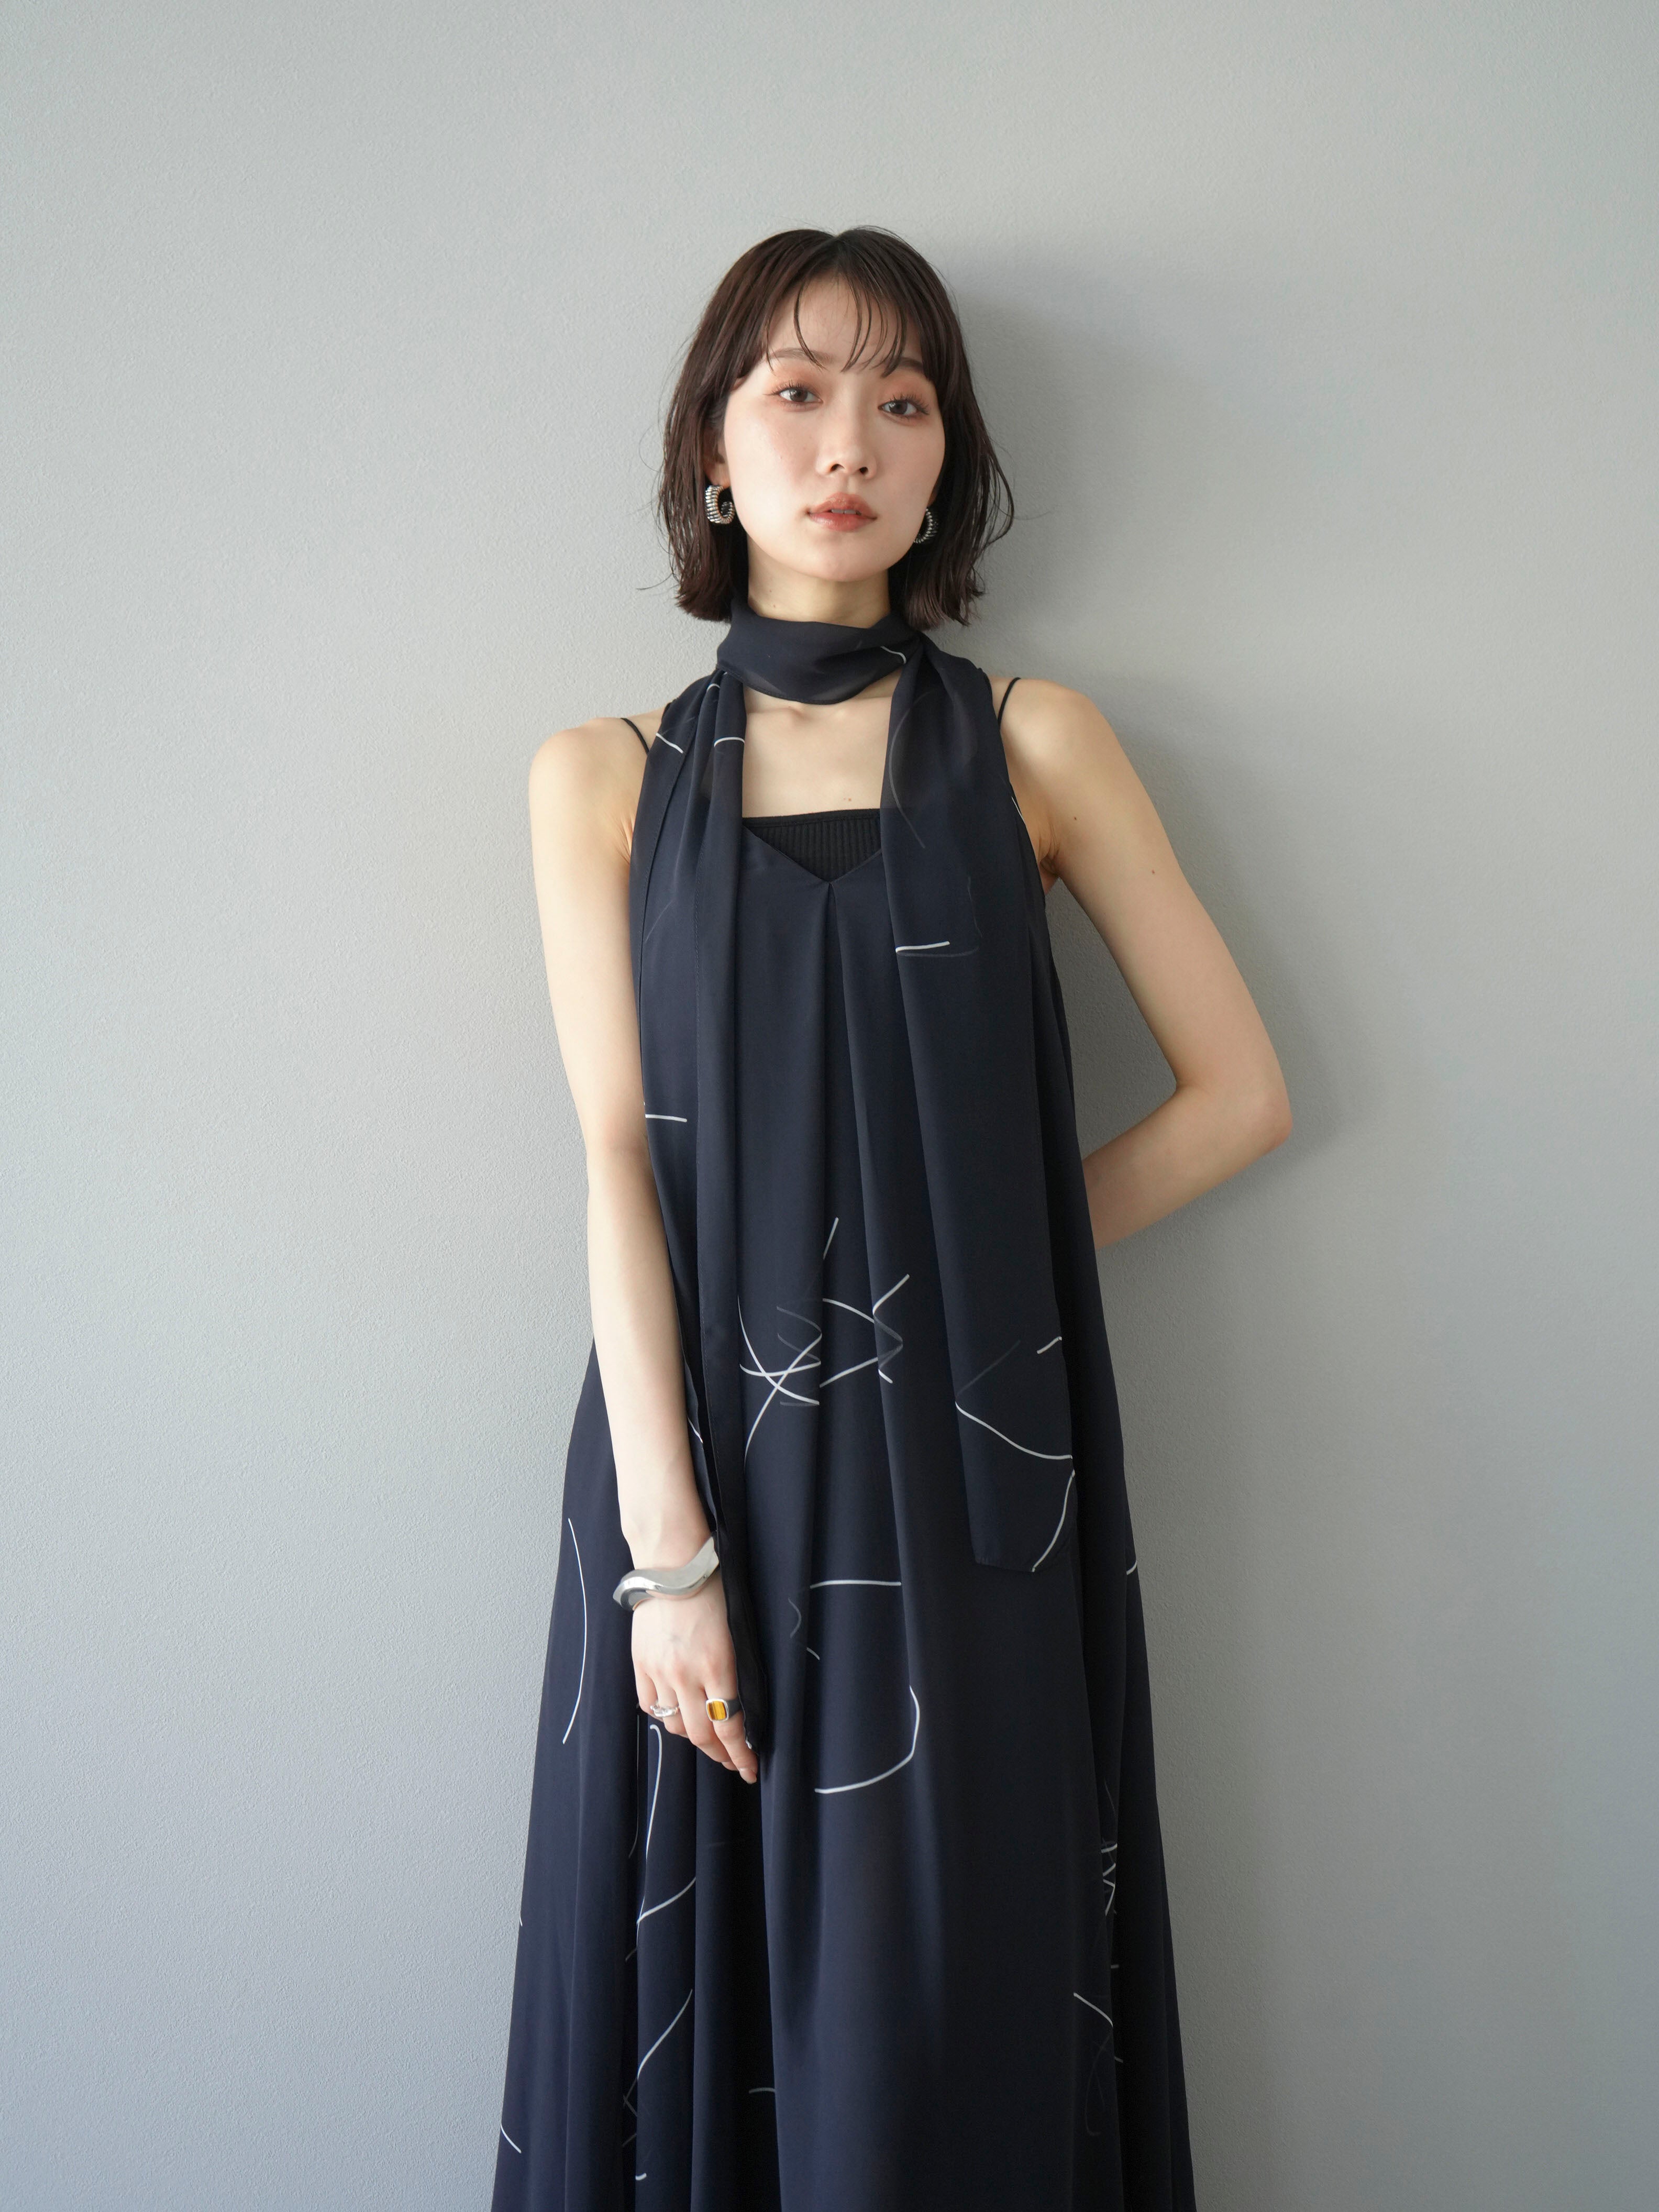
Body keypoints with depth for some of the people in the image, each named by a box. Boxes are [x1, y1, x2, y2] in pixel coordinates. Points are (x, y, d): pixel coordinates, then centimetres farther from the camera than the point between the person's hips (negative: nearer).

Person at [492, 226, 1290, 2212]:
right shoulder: (606, 780, 7)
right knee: (702, 2007, 9)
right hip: (705, 1451, 1)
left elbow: (1239, 1092, 6)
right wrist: (669, 1551, -10)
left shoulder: (1030, 745, 6)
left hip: (969, 1477, 0)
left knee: (937, 2036, 5)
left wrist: (993, 1257, 2)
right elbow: (620, 1161, -3)